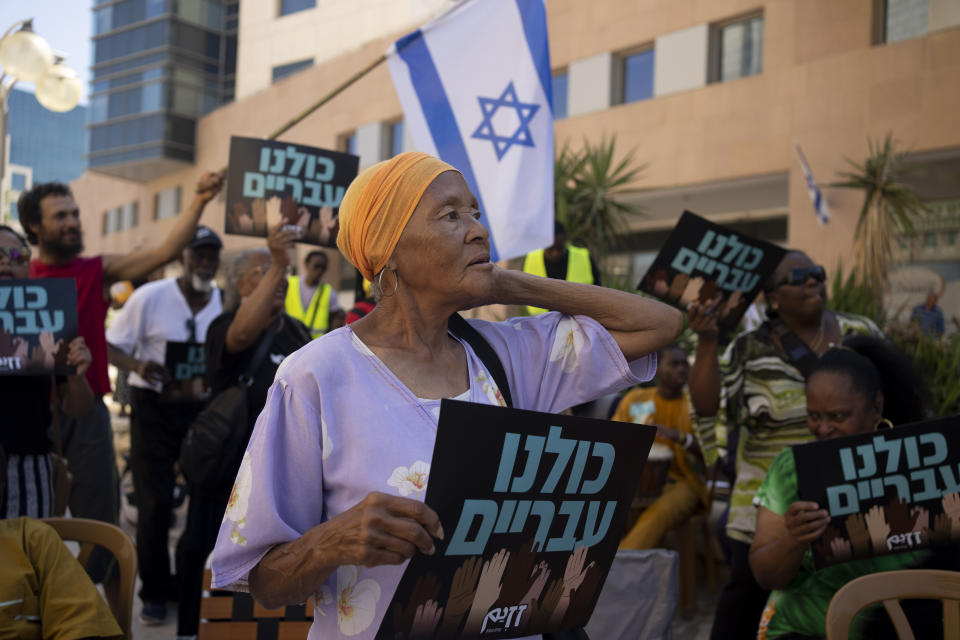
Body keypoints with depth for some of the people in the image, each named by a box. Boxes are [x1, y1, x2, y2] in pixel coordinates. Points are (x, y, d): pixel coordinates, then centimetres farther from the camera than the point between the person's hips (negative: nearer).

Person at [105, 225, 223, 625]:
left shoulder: (226, 304, -1)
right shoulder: (151, 297, -9)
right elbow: (111, 346, -5)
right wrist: (138, 366, -25)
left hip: (204, 408, 3)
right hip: (154, 408, -3)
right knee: (155, 503, -2)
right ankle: (156, 592, 15)